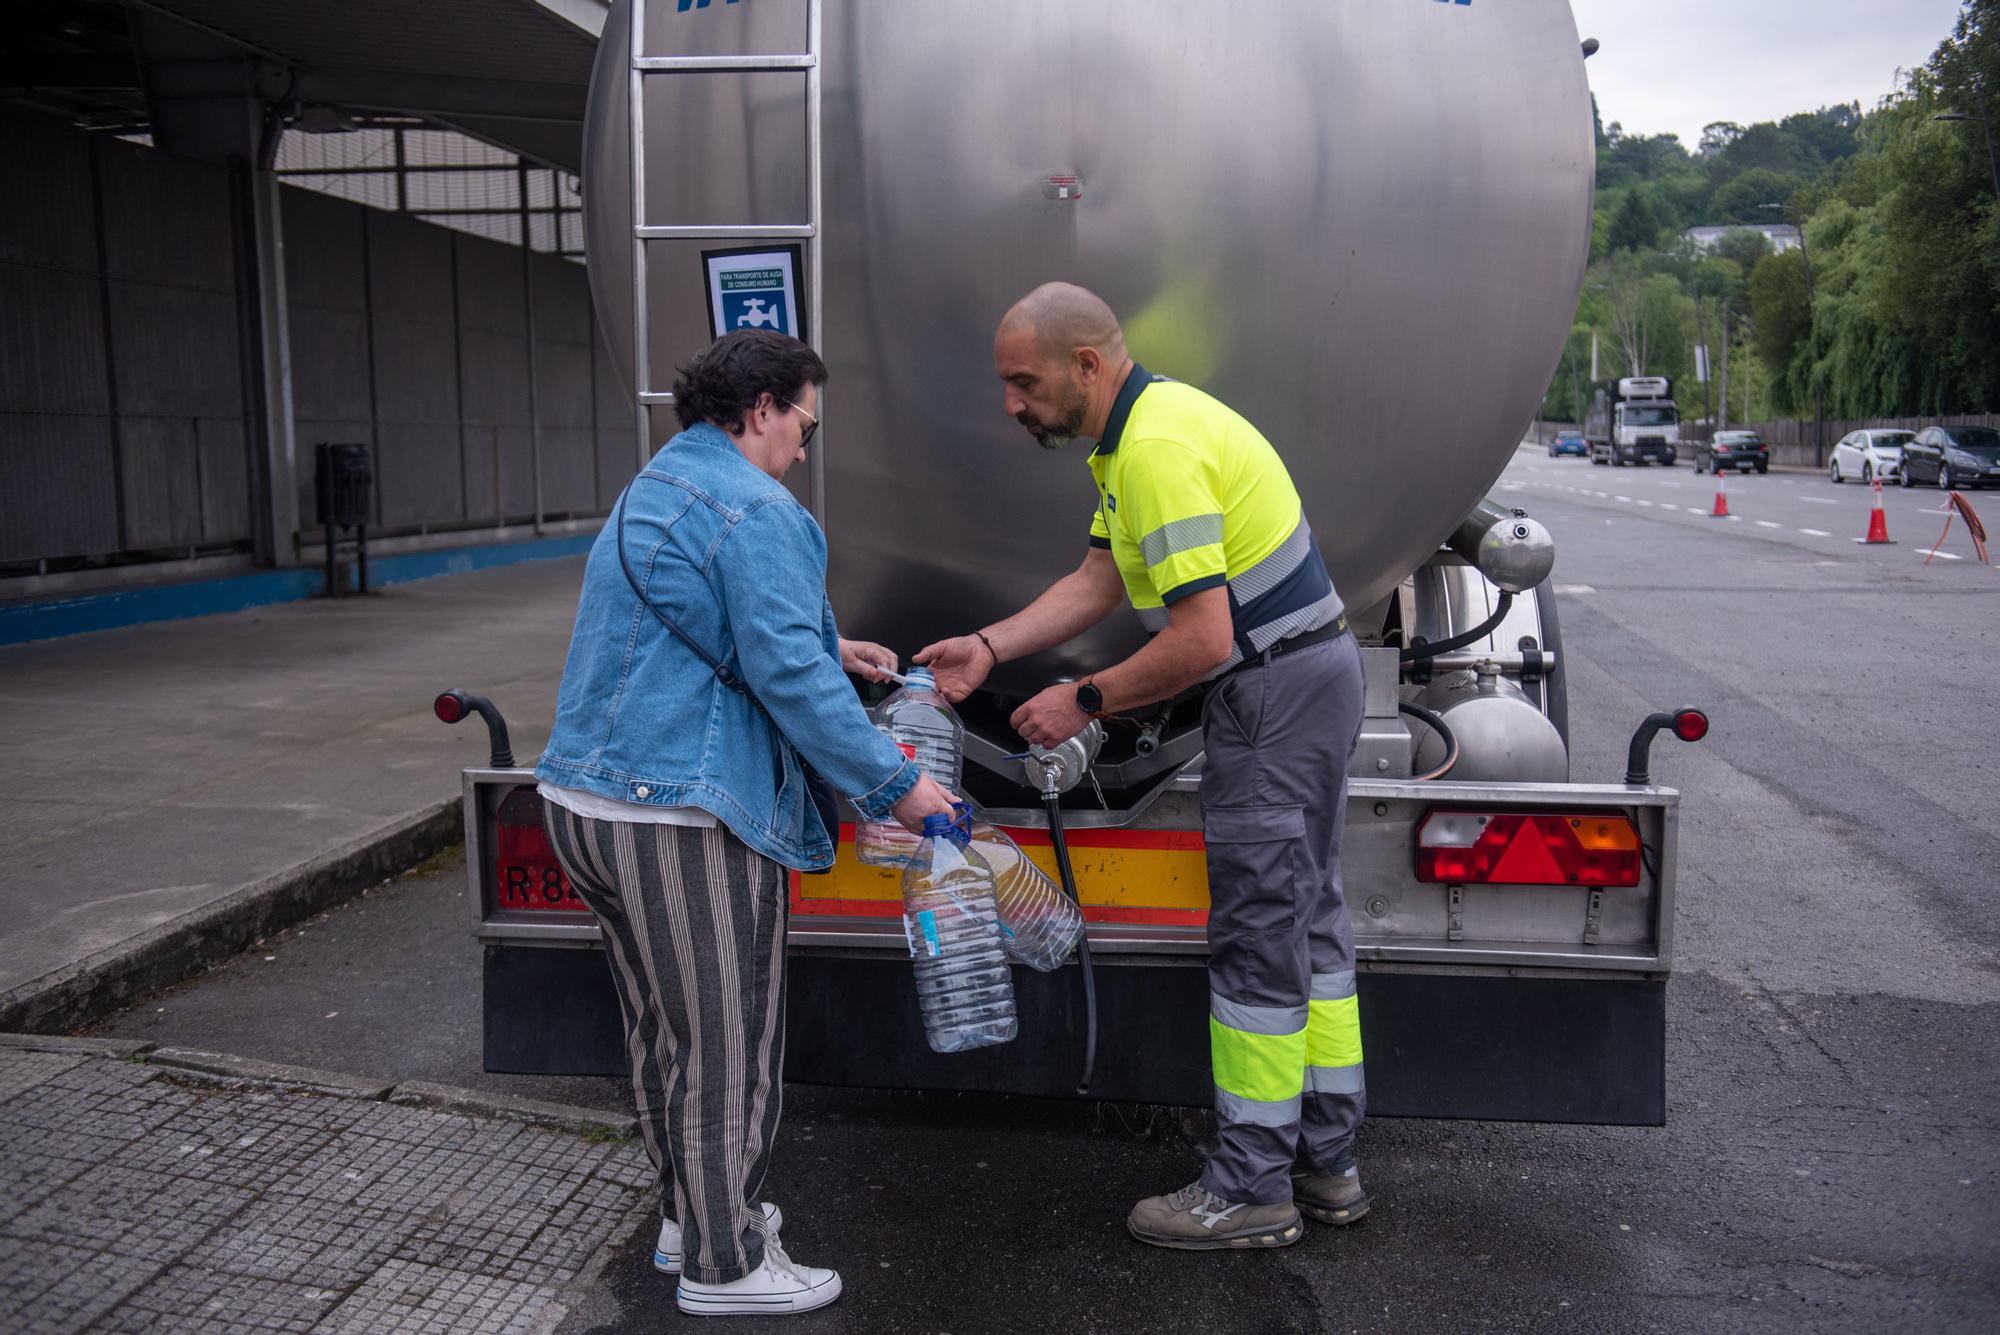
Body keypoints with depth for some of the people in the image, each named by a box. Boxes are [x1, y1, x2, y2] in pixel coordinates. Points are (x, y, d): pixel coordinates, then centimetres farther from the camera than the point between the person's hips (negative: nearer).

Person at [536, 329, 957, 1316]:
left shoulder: (653, 490, 19)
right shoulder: (751, 511, -15)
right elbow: (789, 678, -20)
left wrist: (830, 649, 27)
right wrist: (896, 787, -13)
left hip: (587, 799, 11)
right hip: (681, 815, -10)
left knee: (664, 1029, 21)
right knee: (727, 1041, 3)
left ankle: (688, 1214, 37)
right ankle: (723, 1263, 17)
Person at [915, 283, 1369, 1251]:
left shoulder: (1158, 449, -22)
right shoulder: (1139, 428, 12)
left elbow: (1202, 639, -27)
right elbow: (1097, 582, 13)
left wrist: (1085, 702, -16)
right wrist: (987, 647, 3)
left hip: (1276, 691, -11)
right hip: (1311, 674, 11)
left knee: (1258, 935, -2)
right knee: (1309, 917, 15)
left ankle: (1252, 1189, 10)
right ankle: (1323, 1163, 28)